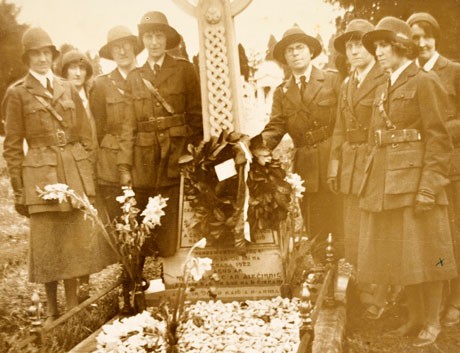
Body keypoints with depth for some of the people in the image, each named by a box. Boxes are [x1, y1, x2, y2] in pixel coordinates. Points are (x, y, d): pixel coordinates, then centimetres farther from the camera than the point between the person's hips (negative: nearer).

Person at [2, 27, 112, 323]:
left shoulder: (69, 89, 11)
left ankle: (73, 307, 20)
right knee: (47, 245, 3)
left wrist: (88, 176, 6)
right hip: (41, 175, -3)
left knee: (76, 241, 6)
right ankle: (52, 311, 18)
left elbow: (86, 137, 12)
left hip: (76, 174, 3)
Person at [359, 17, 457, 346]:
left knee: (423, 253, 0)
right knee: (399, 254, 12)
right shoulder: (383, 90, 18)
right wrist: (372, 180, 10)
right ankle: (415, 316, 24)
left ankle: (433, 322, 13)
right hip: (385, 181, 8)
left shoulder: (425, 82, -5)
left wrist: (429, 185, -18)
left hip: (415, 178, -7)